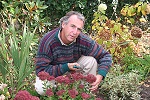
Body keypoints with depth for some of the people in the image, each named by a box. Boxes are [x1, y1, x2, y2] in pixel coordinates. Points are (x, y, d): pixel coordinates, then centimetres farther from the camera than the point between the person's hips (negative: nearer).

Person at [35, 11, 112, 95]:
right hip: (52, 75, -2)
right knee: (41, 89, -32)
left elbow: (106, 56, -15)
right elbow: (40, 70, -28)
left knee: (91, 60, -22)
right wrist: (66, 67, -37)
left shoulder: (83, 40, -22)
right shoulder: (47, 41, -30)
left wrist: (100, 75, -33)